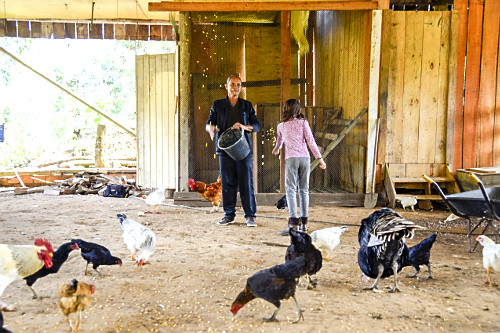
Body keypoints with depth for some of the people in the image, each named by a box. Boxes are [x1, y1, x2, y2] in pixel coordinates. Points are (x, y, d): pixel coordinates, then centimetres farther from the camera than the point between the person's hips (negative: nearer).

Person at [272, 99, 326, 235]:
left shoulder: (281, 125, 13)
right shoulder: (303, 122, 9)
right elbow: (311, 141, 2)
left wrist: (277, 148, 57)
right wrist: (320, 158, 7)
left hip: (291, 158, -2)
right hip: (305, 157, 2)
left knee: (290, 190, -7)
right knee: (304, 190, 9)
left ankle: (293, 222, -19)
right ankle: (304, 222, 11)